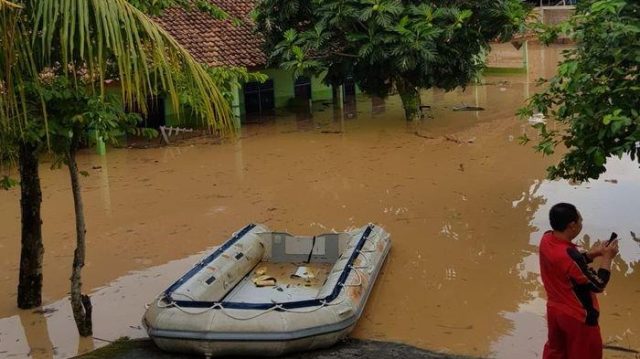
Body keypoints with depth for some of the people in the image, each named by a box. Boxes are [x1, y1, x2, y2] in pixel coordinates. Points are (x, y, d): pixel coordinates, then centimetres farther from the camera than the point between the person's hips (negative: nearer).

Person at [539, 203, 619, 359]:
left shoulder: (546, 239, -10)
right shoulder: (569, 255, -35)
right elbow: (598, 285, -21)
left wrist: (591, 254, 0)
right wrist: (607, 257, -11)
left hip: (554, 309, 7)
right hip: (578, 316, -7)